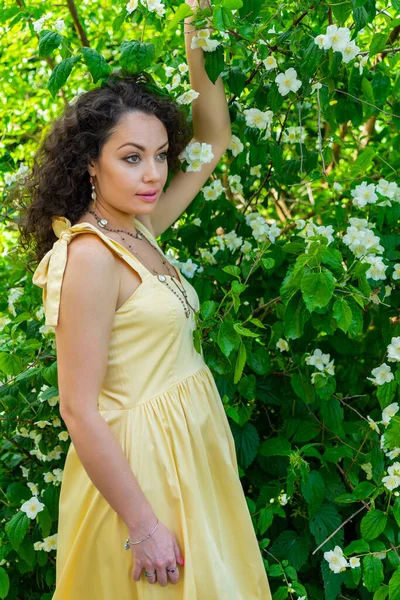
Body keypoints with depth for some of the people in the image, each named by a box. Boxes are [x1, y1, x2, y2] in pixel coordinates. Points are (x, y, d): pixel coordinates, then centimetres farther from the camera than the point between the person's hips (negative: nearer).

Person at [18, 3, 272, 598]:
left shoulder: (138, 229, 4)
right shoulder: (89, 254, -21)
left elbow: (216, 144, 18)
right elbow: (79, 410, -22)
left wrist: (202, 64, 7)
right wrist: (143, 525, -21)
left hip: (190, 435, 9)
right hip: (138, 459, -9)